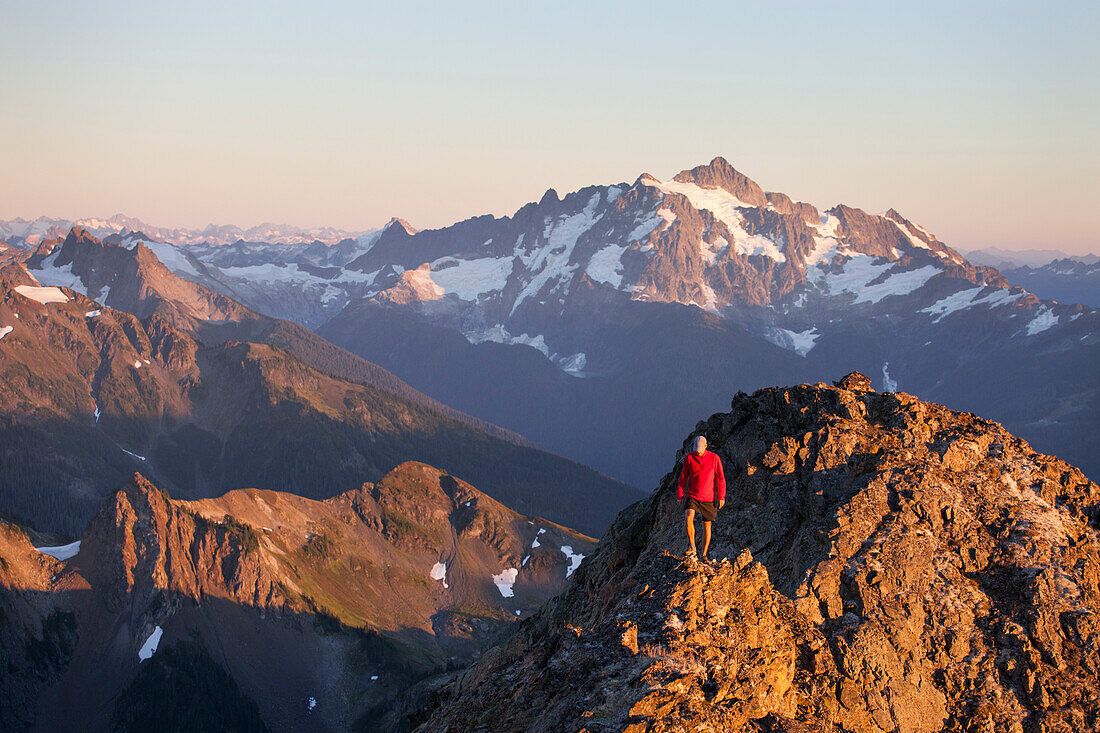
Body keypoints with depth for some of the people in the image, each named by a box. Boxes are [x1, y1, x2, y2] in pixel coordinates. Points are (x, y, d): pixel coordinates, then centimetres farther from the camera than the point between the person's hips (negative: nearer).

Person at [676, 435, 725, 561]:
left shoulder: (714, 458, -5)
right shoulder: (689, 458, 1)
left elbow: (721, 479, -1)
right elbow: (683, 478, 9)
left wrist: (721, 497, -4)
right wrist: (680, 495, 7)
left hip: (708, 498, -1)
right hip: (692, 496, 1)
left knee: (707, 526, 5)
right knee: (688, 518, -23)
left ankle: (704, 555, 15)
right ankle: (692, 549, -14)